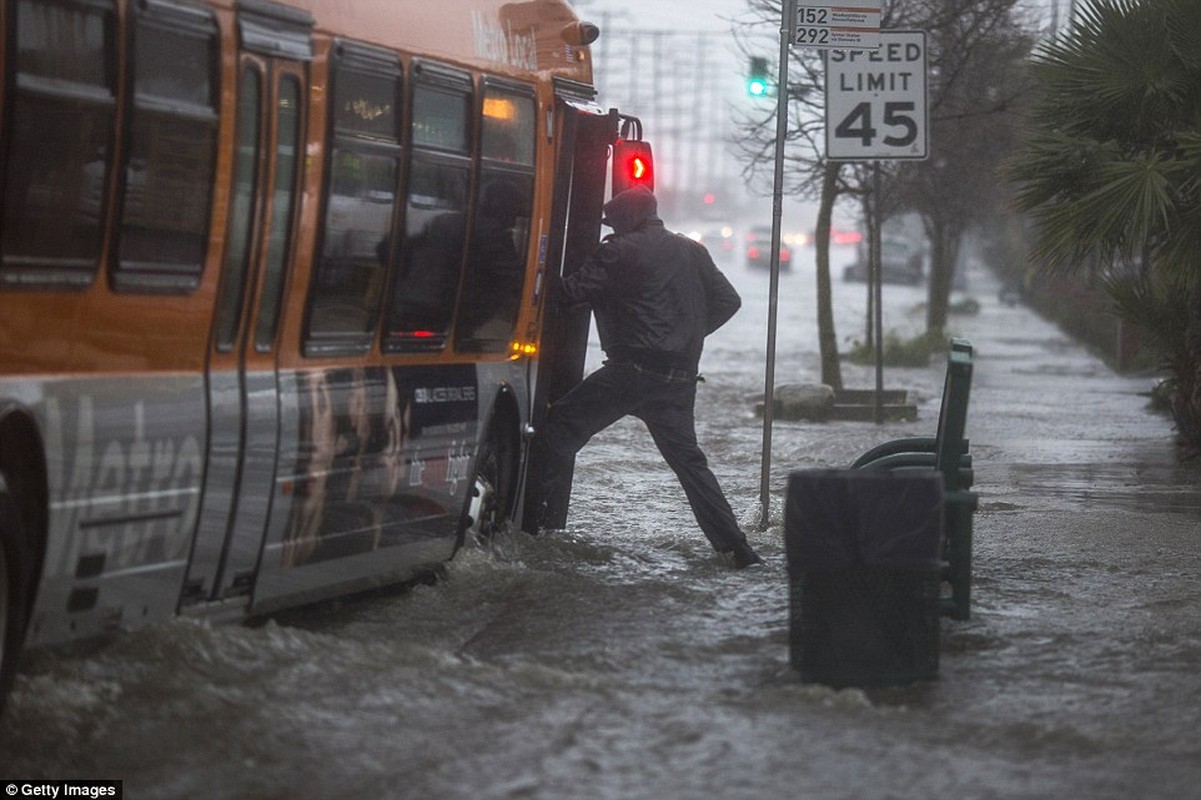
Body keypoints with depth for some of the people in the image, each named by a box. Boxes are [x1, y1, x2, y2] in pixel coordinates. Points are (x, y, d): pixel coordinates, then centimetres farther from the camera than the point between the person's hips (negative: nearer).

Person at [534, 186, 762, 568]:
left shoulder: (621, 252, -4)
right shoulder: (693, 252, 15)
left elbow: (571, 292, -7)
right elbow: (728, 301, 19)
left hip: (632, 368, -6)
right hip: (681, 376, 6)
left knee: (561, 425, 3)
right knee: (687, 458, 13)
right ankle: (733, 544, 6)